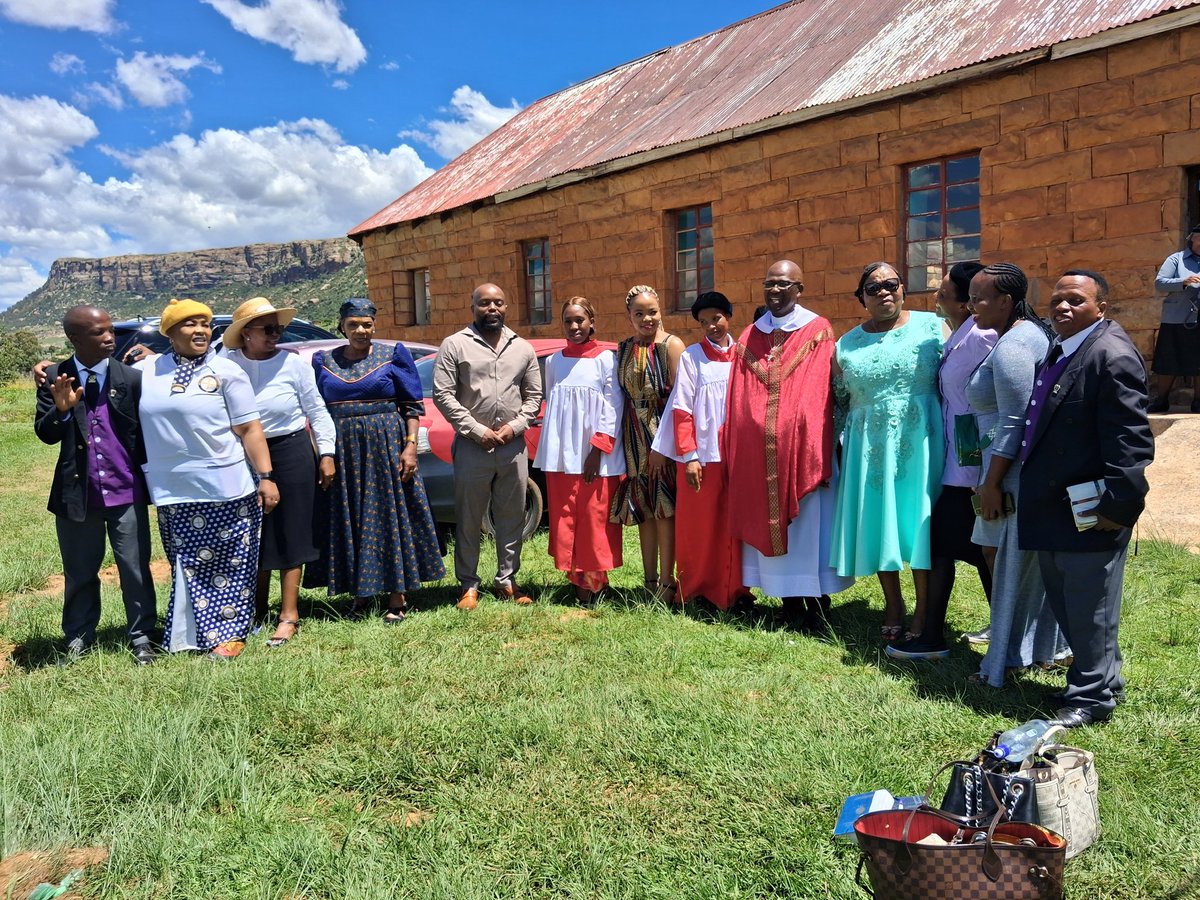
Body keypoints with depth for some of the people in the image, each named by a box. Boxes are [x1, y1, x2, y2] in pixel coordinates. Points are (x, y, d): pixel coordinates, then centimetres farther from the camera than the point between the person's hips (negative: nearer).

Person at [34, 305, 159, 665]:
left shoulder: (132, 377, -5)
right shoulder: (54, 379, -1)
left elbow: (147, 430, 2)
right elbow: (46, 434, -2)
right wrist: (61, 409, -22)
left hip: (126, 491, -1)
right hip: (77, 493, 1)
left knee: (135, 568, 7)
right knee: (79, 572, 15)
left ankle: (141, 636, 21)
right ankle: (79, 637, 30)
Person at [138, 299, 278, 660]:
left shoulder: (226, 371, -2)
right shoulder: (147, 371, 8)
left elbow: (250, 429, -4)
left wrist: (265, 477, -9)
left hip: (227, 491, -3)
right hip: (173, 494, 3)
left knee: (230, 565, 3)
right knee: (189, 566, 10)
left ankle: (230, 632, 15)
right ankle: (194, 633, 21)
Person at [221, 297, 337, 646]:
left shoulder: (293, 363, -5)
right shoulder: (227, 363, -3)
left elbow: (317, 410, 0)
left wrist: (326, 454, -2)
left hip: (292, 451, -2)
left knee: (290, 534, 1)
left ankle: (289, 616, 7)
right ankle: (256, 609, 27)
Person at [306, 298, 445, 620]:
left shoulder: (393, 355, 1)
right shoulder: (324, 361, 9)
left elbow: (412, 406, -1)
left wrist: (410, 446, -11)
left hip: (386, 446, -3)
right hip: (341, 450, 3)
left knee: (391, 518, 0)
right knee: (348, 522, 6)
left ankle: (398, 596, 8)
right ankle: (361, 594, 18)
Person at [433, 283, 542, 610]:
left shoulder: (523, 348, 10)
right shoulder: (455, 345, 0)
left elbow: (534, 396, 12)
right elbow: (443, 394, -6)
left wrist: (514, 427, -4)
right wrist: (478, 431, -10)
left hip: (513, 446, 3)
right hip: (471, 446, -3)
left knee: (512, 518, 8)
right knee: (468, 521, 3)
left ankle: (507, 580, 21)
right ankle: (468, 584, 15)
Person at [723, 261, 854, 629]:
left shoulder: (818, 332, 0)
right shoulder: (750, 336, 11)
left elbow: (821, 394, -5)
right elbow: (738, 400, 9)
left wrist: (819, 454, -10)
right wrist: (734, 449, 4)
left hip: (802, 444, -3)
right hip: (759, 451, 4)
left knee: (808, 521, 2)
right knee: (770, 521, 7)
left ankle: (817, 602, 11)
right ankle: (790, 599, 17)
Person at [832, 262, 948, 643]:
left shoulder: (933, 327, 1)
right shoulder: (846, 345, 8)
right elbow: (840, 403, 14)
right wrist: (835, 453, 12)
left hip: (921, 445, -2)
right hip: (870, 449, 3)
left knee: (920, 524, 1)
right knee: (878, 525, 7)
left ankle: (924, 612, 15)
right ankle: (893, 604, 25)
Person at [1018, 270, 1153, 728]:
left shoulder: (1113, 357, -18)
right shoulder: (1060, 351, 11)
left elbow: (1131, 442, -21)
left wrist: (1118, 505, -21)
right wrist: (1031, 493, 19)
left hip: (1090, 514, -10)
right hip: (1056, 509, 10)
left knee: (1088, 609, 4)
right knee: (1063, 602, 20)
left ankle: (1092, 697, 21)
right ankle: (1101, 678, 37)